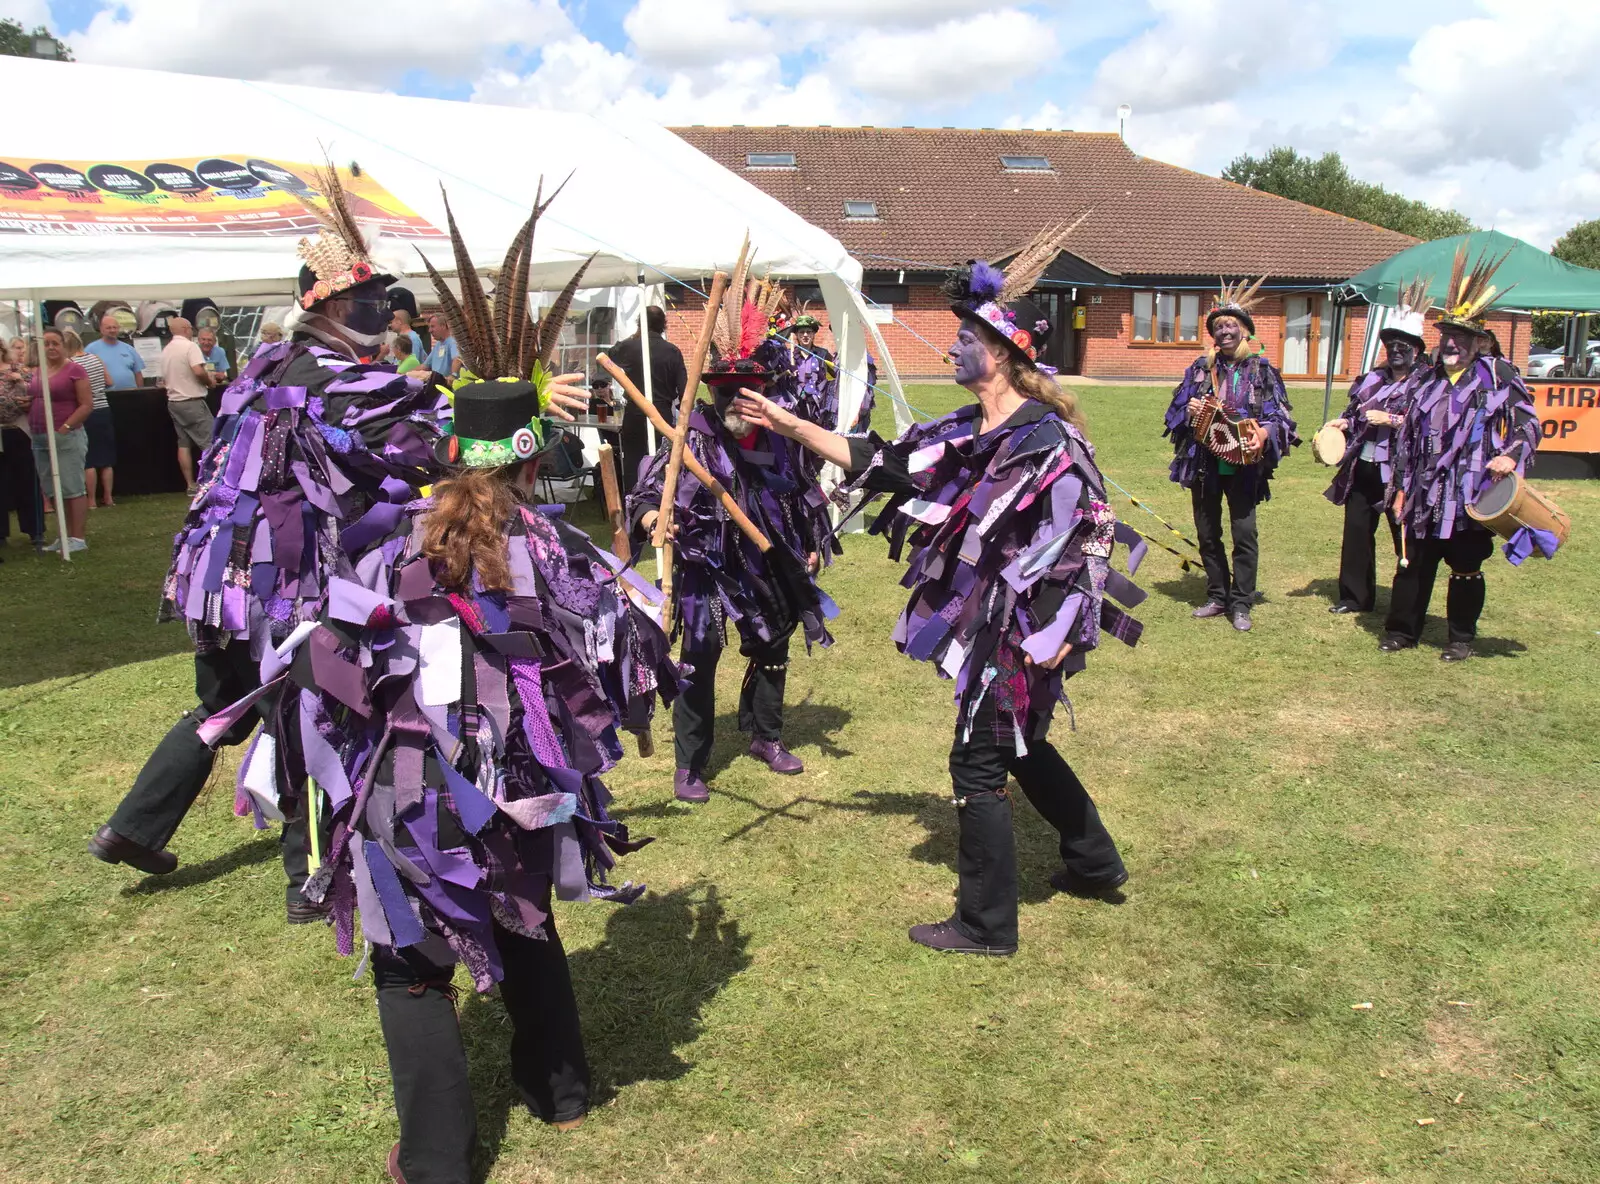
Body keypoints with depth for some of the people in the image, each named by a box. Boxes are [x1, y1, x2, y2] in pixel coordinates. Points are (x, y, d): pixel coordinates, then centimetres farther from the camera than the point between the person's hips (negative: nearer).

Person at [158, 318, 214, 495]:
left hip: (174, 402, 8)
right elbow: (199, 371, -24)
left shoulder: (166, 351, 14)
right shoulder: (190, 346, -12)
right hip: (192, 401, -8)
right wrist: (209, 382, -6)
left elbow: (164, 379, 20)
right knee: (210, 441, -4)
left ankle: (190, 486, 7)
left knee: (184, 444, 7)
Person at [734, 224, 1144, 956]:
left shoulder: (1046, 439, -19)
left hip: (1024, 627, -9)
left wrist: (1057, 634, -21)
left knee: (978, 762, -1)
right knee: (1020, 745, 23)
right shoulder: (965, 432, 6)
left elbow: (1084, 538, -19)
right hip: (986, 618, 9)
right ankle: (1094, 863, 43)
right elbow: (880, 460, 9)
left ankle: (986, 925, 14)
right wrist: (793, 427, 6)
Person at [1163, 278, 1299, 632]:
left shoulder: (1261, 369, 1)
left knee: (1244, 533, -4)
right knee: (1207, 533, 10)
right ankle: (1217, 597, 23)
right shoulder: (1200, 368, 8)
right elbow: (1177, 407, 13)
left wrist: (1262, 434, -22)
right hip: (1204, 462, 3)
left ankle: (1240, 604, 5)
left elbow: (1278, 414, -2)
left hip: (1242, 465, -3)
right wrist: (1189, 411, -10)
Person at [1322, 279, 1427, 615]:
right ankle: (1355, 597, 23)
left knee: (1404, 537, 2)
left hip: (1397, 472, -6)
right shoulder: (1372, 379, 13)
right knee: (1356, 532, 12)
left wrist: (1391, 419, -22)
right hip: (1362, 468, 7)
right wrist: (1344, 422, 3)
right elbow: (1354, 412, 23)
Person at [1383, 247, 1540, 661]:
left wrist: (1512, 455, -22)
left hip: (1472, 496, -4)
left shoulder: (1498, 376, -2)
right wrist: (1401, 487, 12)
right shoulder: (1427, 379, 12)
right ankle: (1401, 632, 19)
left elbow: (1528, 423, -2)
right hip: (1425, 495, 4)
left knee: (1466, 568, 5)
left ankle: (1461, 639, 19)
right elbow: (1408, 436, 15)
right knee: (1414, 563, 9)